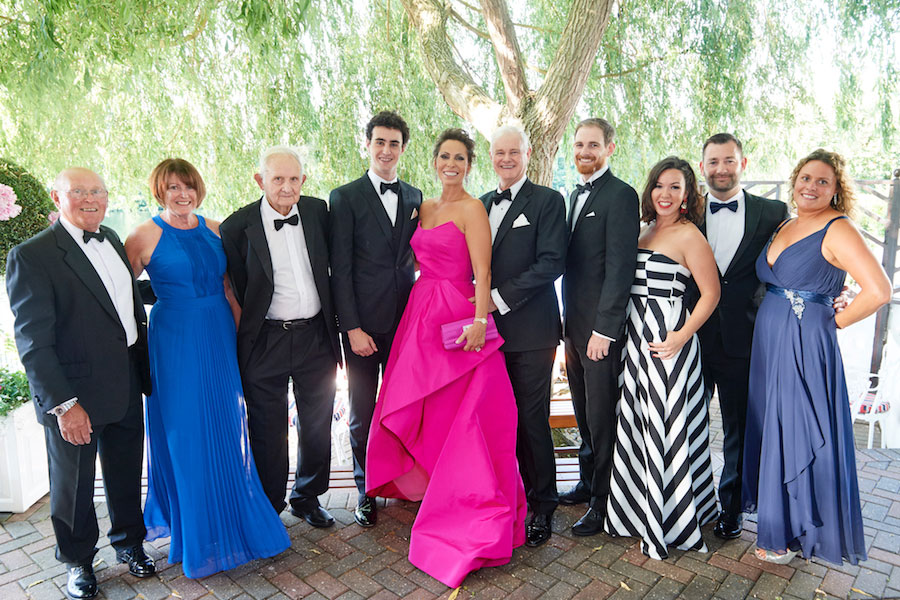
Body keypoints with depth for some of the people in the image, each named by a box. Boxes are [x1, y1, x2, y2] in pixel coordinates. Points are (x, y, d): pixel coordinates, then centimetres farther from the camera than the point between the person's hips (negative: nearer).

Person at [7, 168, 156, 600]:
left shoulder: (111, 239, 6)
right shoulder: (31, 256, -15)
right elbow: (33, 341, -18)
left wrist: (144, 371, 8)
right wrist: (63, 404, -21)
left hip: (127, 387, 6)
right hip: (75, 394, -5)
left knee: (126, 474, 21)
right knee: (73, 485, 16)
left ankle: (129, 542, 44)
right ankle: (78, 561, 39)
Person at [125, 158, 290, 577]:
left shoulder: (214, 230, 6)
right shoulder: (145, 236, -7)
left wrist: (241, 333, 8)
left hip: (220, 337, 5)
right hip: (174, 342, -4)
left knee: (224, 428, 15)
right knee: (184, 433, 6)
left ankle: (231, 516, 36)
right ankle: (195, 529, 27)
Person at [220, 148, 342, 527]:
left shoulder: (317, 211, 0)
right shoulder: (238, 226, -10)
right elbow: (239, 290, -3)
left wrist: (334, 325, 11)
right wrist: (253, 331, 1)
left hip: (316, 337, 3)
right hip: (265, 343, -3)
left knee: (318, 426, 15)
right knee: (268, 432, 10)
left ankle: (308, 498, 37)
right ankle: (269, 508, 32)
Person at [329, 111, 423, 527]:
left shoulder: (415, 198, 11)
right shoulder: (345, 197, -2)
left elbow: (416, 259, 13)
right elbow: (340, 269, -6)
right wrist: (352, 328, -11)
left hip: (406, 320, 3)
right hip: (363, 323, -3)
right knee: (362, 413, 8)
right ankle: (366, 491, 25)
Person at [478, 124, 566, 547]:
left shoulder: (547, 201, -2)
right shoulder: (482, 204, 17)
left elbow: (551, 262, -13)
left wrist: (501, 298, -16)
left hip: (530, 330, -5)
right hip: (491, 330, 5)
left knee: (533, 420, 1)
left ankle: (541, 507, 18)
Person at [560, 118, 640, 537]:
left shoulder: (620, 195, -11)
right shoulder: (577, 195, 16)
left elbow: (620, 266, -17)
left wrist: (604, 328, -20)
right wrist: (569, 318, 16)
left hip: (601, 328, -8)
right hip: (575, 325, 8)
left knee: (601, 416, 1)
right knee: (584, 413, 19)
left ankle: (603, 502, 16)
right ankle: (588, 482, 35)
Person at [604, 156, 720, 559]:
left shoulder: (688, 236, -10)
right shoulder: (646, 230, 13)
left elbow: (711, 293, -12)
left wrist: (681, 337, -19)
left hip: (666, 340, -8)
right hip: (636, 335, 8)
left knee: (665, 429, 0)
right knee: (636, 423, 15)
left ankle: (670, 523, 17)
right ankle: (641, 509, 33)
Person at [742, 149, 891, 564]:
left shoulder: (837, 230, -12)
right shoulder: (785, 226, 11)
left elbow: (879, 291, -20)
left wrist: (835, 321, -10)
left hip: (804, 347, -8)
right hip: (769, 343, 8)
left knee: (798, 436, 3)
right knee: (772, 430, 16)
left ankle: (792, 532, 20)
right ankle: (776, 516, 34)